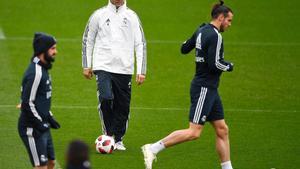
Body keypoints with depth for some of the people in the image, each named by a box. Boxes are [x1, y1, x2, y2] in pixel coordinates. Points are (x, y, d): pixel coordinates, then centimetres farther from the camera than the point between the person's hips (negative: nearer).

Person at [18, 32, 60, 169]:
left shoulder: (43, 69, 11)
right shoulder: (35, 73, -21)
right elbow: (27, 104, -23)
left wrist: (49, 118, 16)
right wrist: (40, 124, -19)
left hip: (42, 127, 10)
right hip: (32, 129, -10)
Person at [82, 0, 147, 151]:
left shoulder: (132, 17, 7)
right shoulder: (99, 15, 5)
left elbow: (140, 45, 7)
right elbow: (87, 40, 14)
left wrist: (141, 71, 1)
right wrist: (86, 66, 11)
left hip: (124, 69, 2)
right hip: (103, 66, -2)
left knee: (123, 106, 2)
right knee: (105, 99, -21)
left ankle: (118, 140, 18)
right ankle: (108, 134, -3)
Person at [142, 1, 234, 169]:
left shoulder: (201, 31, 10)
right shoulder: (215, 36, -17)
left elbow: (184, 49, 22)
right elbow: (214, 64, -22)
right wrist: (229, 66, -4)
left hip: (209, 90, 10)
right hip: (204, 89, -10)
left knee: (222, 130, 10)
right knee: (194, 132, -11)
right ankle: (153, 149, -11)